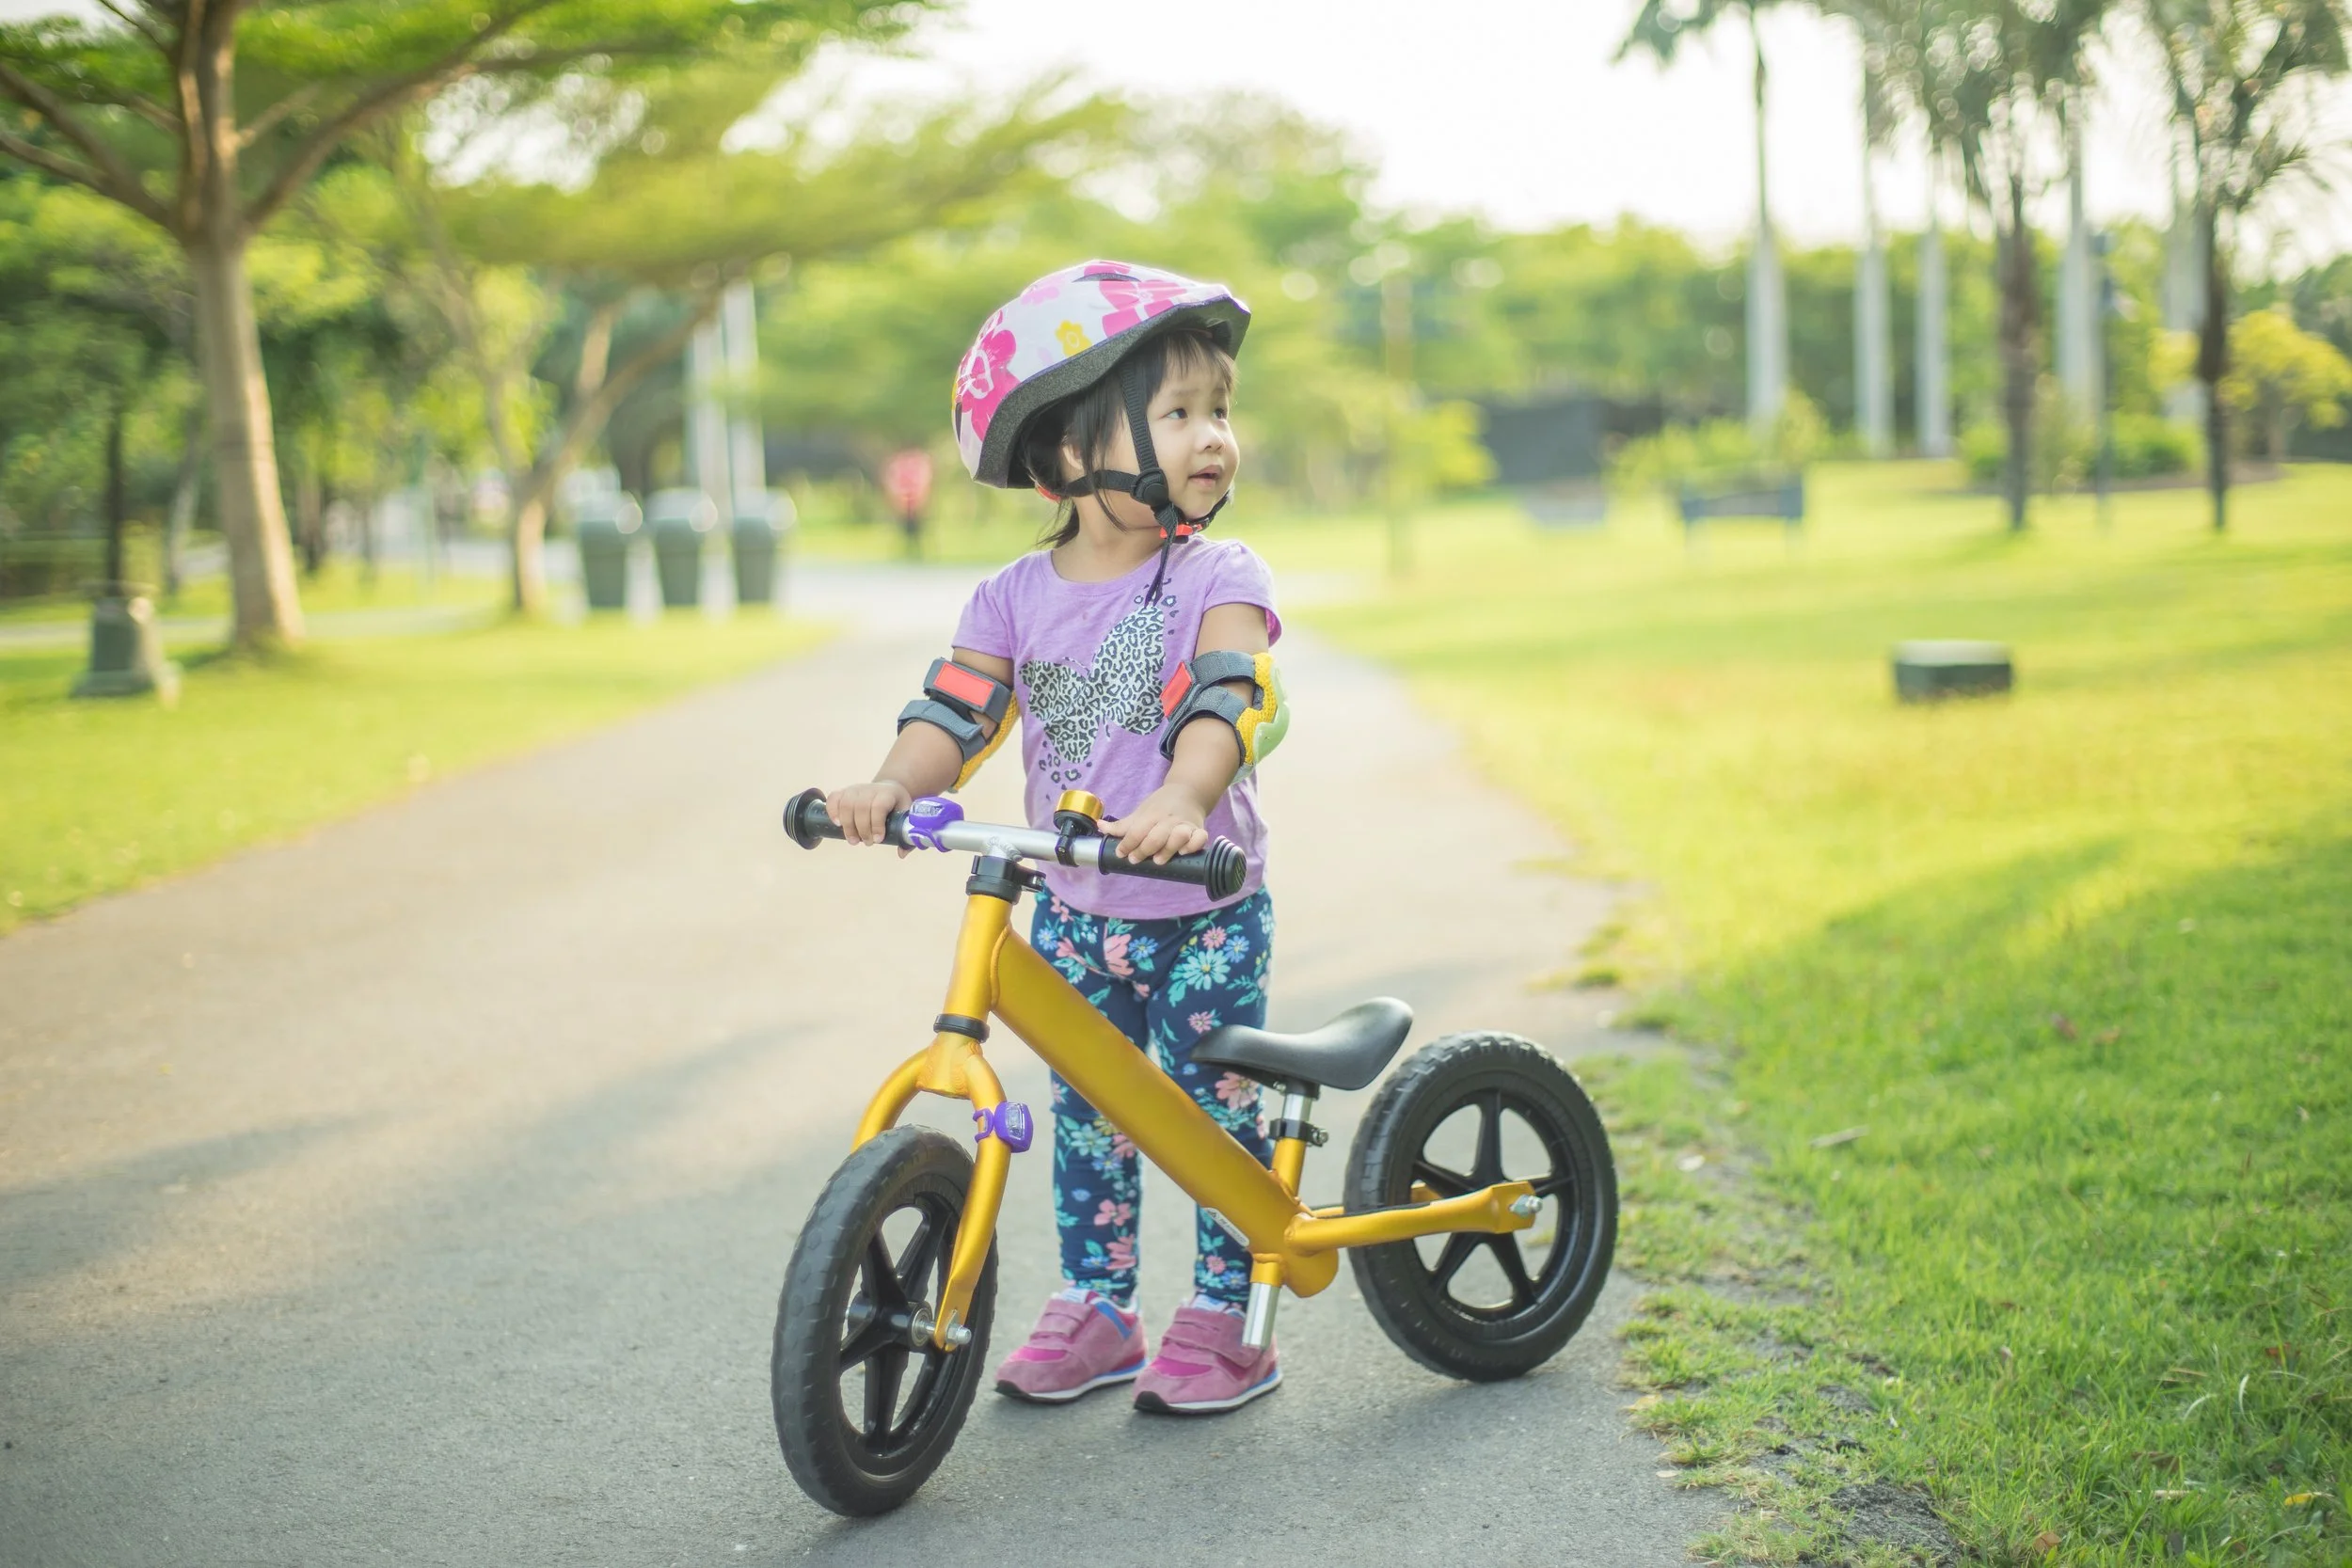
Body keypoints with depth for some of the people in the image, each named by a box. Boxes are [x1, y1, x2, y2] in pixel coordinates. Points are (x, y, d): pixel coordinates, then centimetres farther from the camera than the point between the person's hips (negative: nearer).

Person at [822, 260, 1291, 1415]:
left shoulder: (1217, 579, -9)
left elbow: (1228, 701, -25)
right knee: (1087, 1109, 12)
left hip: (1204, 910, -3)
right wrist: (892, 786, -30)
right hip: (1072, 913, 3)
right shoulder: (1015, 599, 0)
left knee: (1216, 1107, 2)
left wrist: (1180, 802, -44)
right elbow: (956, 712, -8)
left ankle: (1221, 1319, 17)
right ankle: (1094, 1312, 25)